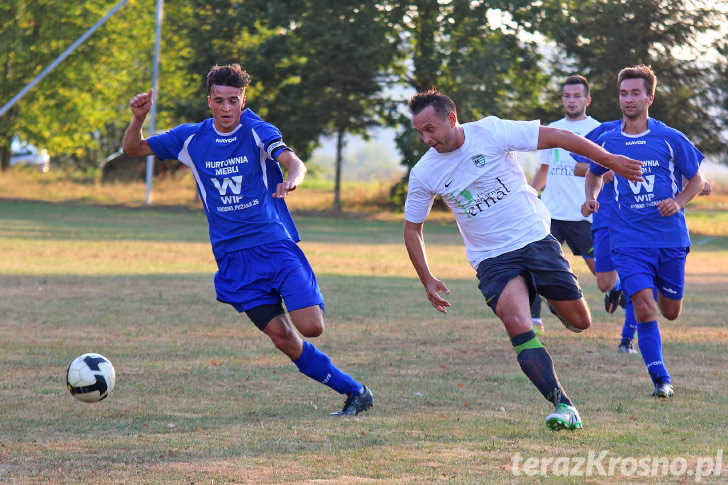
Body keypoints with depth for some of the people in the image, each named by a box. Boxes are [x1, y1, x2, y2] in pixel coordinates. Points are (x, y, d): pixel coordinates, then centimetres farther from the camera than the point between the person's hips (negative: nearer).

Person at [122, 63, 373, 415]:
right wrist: (138, 119, -7)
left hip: (276, 244, -2)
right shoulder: (191, 138, 6)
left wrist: (293, 178, -45)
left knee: (311, 327, -19)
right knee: (283, 339, -6)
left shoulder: (258, 132, -4)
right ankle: (354, 391, 6)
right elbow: (133, 149, 14)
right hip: (233, 259, 3)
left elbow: (293, 162, -21)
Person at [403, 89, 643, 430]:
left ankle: (549, 300, 39)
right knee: (517, 326, -24)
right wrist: (427, 281, 3)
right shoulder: (423, 174, -5)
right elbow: (412, 228, 10)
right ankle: (563, 406, -23)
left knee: (579, 322, 3)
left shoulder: (491, 132, -13)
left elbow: (556, 137, -8)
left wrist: (611, 160, -7)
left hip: (535, 239, 0)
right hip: (492, 259, 0)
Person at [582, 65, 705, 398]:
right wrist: (591, 197, 2)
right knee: (644, 310, -16)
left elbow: (696, 180, 8)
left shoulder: (671, 139, -3)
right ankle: (661, 380, -8)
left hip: (671, 239, 1)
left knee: (670, 312, 12)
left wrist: (678, 203, -11)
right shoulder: (607, 142, 3)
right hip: (629, 241, 0)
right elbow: (594, 174, 22)